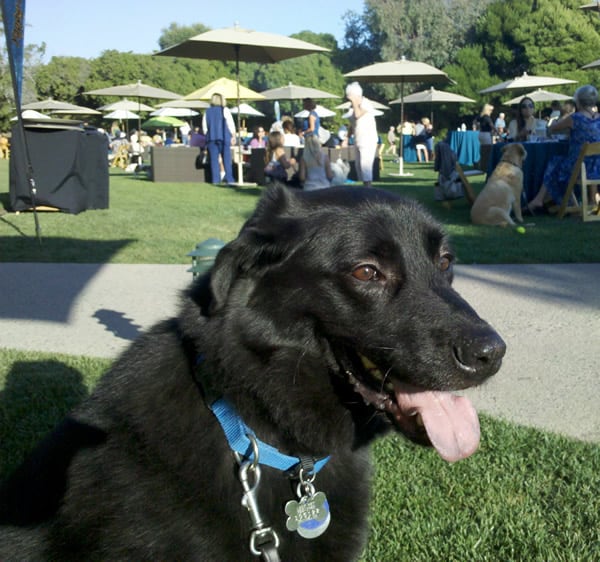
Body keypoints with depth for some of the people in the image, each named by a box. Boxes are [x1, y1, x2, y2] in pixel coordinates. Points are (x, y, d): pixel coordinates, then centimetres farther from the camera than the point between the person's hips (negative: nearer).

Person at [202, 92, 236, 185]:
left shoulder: (207, 112, 8)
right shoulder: (225, 110, -3)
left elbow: (204, 126, 9)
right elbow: (231, 124, -6)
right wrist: (233, 136, 0)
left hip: (211, 138, 3)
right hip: (223, 137, -3)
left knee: (214, 159, 4)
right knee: (226, 158, 1)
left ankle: (215, 179, 0)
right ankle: (229, 179, -2)